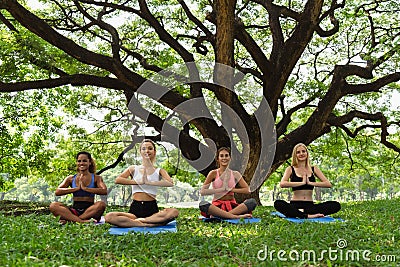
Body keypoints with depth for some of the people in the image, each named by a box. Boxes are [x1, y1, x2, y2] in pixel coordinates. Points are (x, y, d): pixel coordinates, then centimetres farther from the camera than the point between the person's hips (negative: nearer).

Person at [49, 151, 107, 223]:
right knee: (53, 205, -21)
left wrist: (85, 188, -14)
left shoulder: (96, 178, 7)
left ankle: (68, 219, -28)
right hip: (74, 210, 2)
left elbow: (104, 191, -12)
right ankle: (80, 221, -35)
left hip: (89, 210, -1)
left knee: (101, 204, -33)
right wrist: (76, 188, -9)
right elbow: (57, 192, -2)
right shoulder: (71, 179, 12)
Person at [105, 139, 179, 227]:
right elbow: (117, 180, -5)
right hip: (135, 209, 0)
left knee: (174, 212, -30)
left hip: (152, 209, 0)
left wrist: (149, 182, -18)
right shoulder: (133, 169, 13)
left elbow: (170, 183, -10)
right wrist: (138, 182, -12)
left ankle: (137, 221, -23)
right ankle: (148, 224, -24)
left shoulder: (159, 171, 11)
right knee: (108, 217, -25)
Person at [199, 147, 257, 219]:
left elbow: (247, 190, 2)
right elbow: (202, 192, -6)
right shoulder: (213, 174, 2)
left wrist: (231, 190, -6)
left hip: (232, 205, 2)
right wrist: (221, 189, -8)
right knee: (202, 204, -36)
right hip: (217, 206, -2)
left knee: (252, 202, -24)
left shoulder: (235, 174, 9)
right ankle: (236, 216, -37)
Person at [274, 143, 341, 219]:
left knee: (336, 205, -22)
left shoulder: (313, 169, 13)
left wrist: (310, 183, -9)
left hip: (310, 205, 3)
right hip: (295, 205, -3)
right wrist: (302, 182, -12)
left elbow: (328, 184, 2)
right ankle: (308, 215, -35)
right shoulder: (291, 169, 7)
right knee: (278, 204, -34)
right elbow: (282, 184, -13)